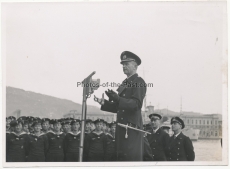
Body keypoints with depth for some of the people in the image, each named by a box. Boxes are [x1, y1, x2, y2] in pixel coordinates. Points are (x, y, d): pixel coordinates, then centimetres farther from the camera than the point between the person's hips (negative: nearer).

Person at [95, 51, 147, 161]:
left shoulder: (139, 82, -4)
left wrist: (118, 99, -29)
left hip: (132, 126, -9)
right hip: (121, 127, 9)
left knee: (132, 158, -11)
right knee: (121, 157, 9)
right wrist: (104, 103, 7)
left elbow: (136, 104, -18)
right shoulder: (124, 83, 22)